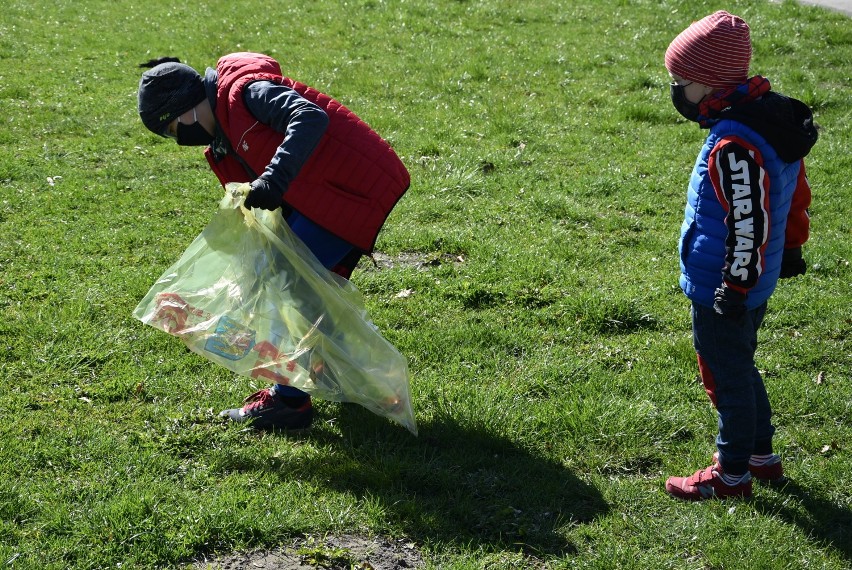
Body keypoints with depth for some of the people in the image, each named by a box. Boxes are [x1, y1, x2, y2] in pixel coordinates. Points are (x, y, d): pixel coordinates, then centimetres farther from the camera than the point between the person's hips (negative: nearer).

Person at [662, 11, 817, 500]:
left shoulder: (733, 146, -28)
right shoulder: (776, 117, 3)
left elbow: (749, 224, -26)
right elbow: (798, 194, 14)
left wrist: (735, 286, -18)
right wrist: (791, 248, 24)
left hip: (723, 290, -10)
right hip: (758, 281, 10)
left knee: (727, 376, 5)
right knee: (741, 368, 23)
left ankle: (732, 475, 19)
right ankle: (761, 455, 36)